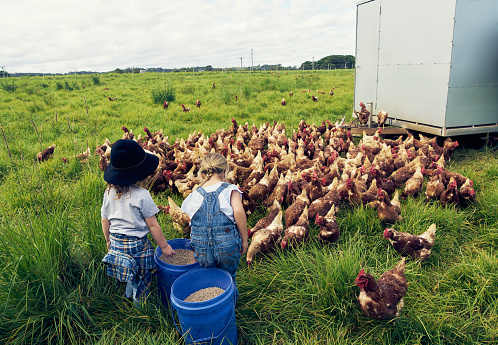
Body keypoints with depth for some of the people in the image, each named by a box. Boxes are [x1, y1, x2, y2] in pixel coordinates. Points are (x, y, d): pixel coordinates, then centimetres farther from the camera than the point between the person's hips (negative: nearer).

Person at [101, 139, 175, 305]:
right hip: (137, 245, -5)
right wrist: (164, 246, -3)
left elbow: (105, 221, 6)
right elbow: (153, 225, -15)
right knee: (141, 285, 14)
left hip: (116, 243, 5)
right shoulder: (141, 195, -21)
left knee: (130, 281, 24)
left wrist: (109, 241, 23)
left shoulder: (109, 193, -5)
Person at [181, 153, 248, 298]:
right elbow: (239, 212, -19)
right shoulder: (230, 190, -4)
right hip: (228, 246, -2)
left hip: (201, 249, 2)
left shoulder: (194, 196, 5)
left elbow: (193, 222, 9)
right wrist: (244, 240, -10)